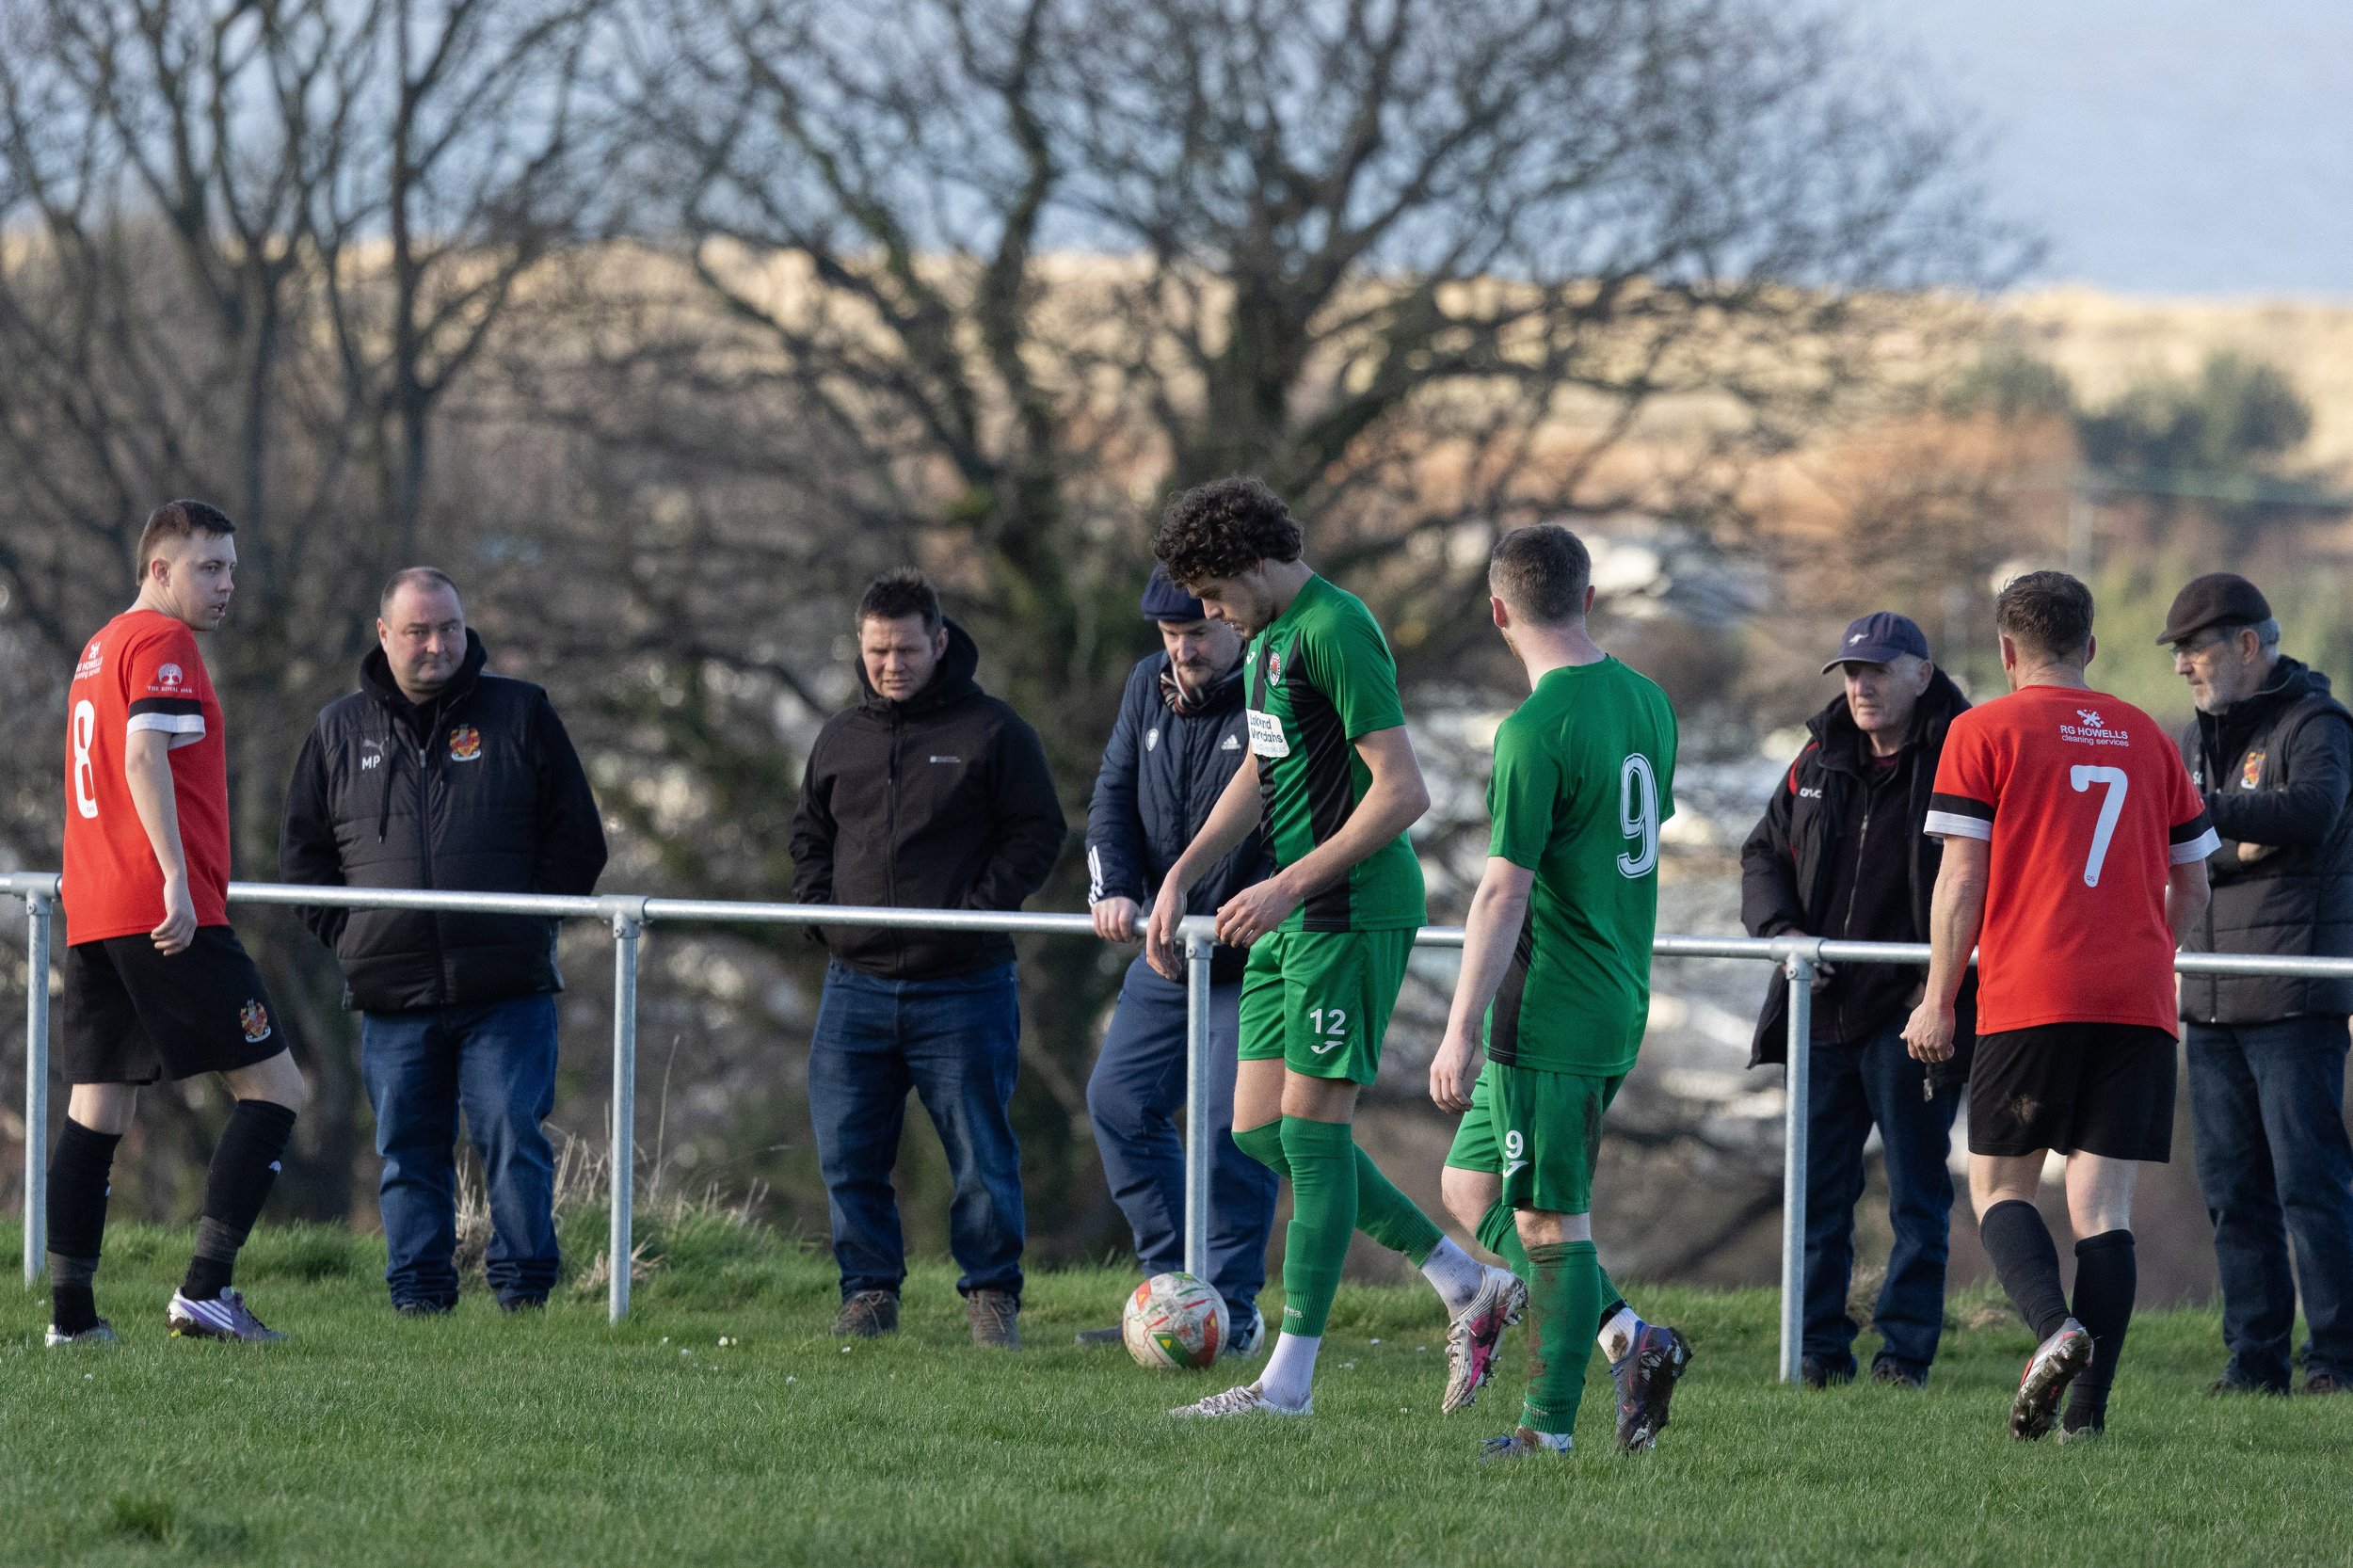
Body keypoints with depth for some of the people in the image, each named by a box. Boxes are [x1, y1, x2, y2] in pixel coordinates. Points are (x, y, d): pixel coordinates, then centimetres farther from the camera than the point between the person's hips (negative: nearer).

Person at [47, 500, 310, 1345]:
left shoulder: (97, 649, 22)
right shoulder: (161, 642, -7)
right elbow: (144, 755, -20)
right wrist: (176, 877, -25)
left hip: (91, 917, 9)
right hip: (166, 917, -9)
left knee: (97, 1108, 7)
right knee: (275, 1085, -4)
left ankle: (71, 1313, 1)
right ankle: (205, 1291, -12)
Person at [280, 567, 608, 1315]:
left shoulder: (521, 714, 5)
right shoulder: (341, 731, 10)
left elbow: (577, 837, 6)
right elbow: (301, 850, 15)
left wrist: (528, 919, -2)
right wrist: (348, 932, 4)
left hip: (506, 991, -2)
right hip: (393, 993, 2)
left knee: (513, 1136, -7)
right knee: (408, 1149, 5)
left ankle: (523, 1285, 1)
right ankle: (418, 1295, 10)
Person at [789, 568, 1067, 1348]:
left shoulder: (992, 731, -2)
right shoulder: (842, 737, 13)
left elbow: (1038, 834, -2)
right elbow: (810, 835, 24)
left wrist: (973, 909, -12)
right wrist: (819, 906, 6)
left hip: (963, 986, -4)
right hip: (857, 984, 4)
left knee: (980, 1151, 0)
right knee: (847, 1152, 3)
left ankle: (992, 1293, 11)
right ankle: (869, 1290, 14)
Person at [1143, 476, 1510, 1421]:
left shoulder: (1334, 632, -17)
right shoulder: (1267, 637, 14)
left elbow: (1402, 792, -21)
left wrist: (1288, 886, -21)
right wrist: (1181, 879, 16)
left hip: (1353, 909, -10)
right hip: (1292, 917, 10)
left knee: (1311, 1130, -6)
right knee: (1259, 1130, 8)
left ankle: (1290, 1381, -2)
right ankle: (1469, 1285, 16)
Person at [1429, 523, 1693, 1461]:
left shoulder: (1536, 733, -18)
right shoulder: (1645, 703, 8)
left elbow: (1504, 892, -20)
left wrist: (1462, 1031, -17)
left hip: (1548, 1015, -9)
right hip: (1620, 1006, 9)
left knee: (1549, 1219, -2)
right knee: (1471, 1184, 17)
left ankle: (1549, 1426, 2)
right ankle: (1628, 1339, 8)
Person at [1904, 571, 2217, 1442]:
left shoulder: (1984, 733, 2)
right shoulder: (2145, 738, 14)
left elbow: (1961, 878, -4)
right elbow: (2192, 888, 18)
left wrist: (1938, 1002, 0)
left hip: (2029, 996, -3)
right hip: (2138, 1003, 3)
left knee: (2000, 1186, 7)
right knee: (2103, 1203, 3)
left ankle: (2056, 1327, -20)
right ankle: (2088, 1407, -6)